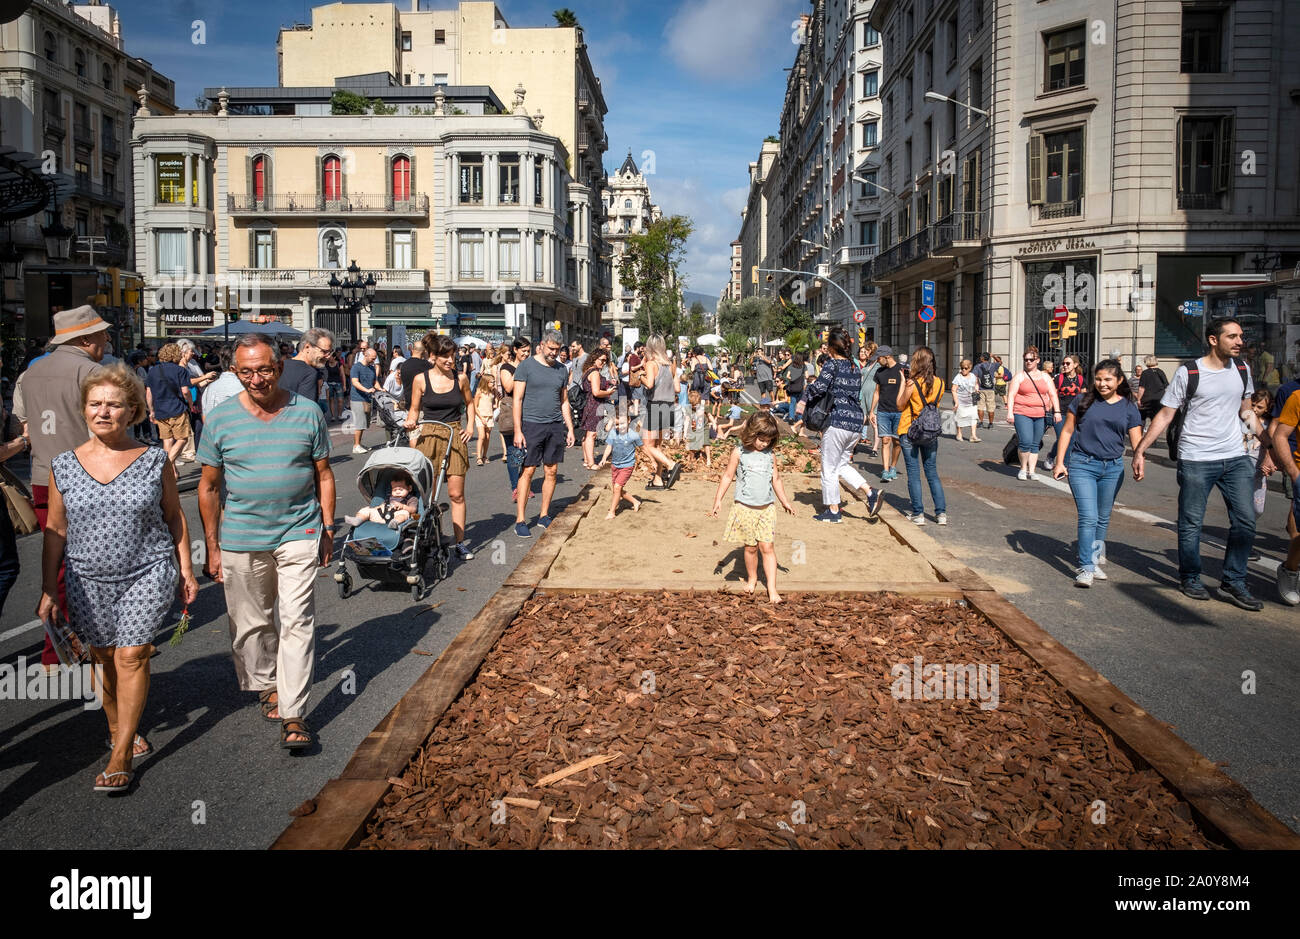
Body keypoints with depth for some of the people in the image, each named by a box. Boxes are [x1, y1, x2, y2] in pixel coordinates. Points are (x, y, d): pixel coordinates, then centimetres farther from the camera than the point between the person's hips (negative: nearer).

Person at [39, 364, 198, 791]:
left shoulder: (154, 460, -3)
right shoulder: (63, 466, 1)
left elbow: (174, 516, 6)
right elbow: (55, 531, 6)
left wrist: (186, 570, 6)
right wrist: (48, 591, 6)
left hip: (148, 573, -2)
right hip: (89, 580, 2)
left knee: (131, 656, -7)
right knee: (103, 658, 11)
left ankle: (121, 754, 1)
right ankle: (117, 728, 34)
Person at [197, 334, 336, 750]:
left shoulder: (307, 413, 0)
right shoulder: (221, 419, 0)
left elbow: (323, 475, 8)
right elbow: (209, 487, 6)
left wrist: (328, 528, 5)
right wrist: (212, 546, 4)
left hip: (299, 533, -1)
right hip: (241, 539, 1)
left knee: (296, 622, -6)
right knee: (251, 623, 12)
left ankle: (293, 715, -2)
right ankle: (265, 686, 36)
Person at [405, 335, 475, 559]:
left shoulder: (461, 378, 3)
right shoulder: (421, 379, -1)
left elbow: (469, 402, 20)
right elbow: (414, 409, 8)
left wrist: (470, 426, 9)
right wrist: (410, 422, -12)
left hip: (455, 438, 1)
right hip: (428, 436, -1)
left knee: (456, 494, 1)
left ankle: (460, 543, 9)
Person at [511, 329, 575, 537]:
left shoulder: (561, 370, 12)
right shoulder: (526, 366, -2)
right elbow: (518, 399, -5)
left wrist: (570, 428, 14)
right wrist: (517, 430, -11)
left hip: (555, 426, 5)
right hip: (532, 425, -5)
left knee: (552, 471, 6)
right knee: (527, 472, -5)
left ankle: (544, 516, 18)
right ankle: (520, 521, -1)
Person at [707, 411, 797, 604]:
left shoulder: (769, 454, 6)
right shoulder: (739, 453, -3)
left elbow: (776, 479, 18)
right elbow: (727, 476, 1)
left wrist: (785, 501, 25)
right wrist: (718, 500, -3)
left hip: (767, 508, 2)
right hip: (745, 507, -2)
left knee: (768, 547, -3)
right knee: (751, 547, 7)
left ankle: (772, 588, -1)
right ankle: (751, 579, 29)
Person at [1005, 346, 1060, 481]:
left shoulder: (1045, 377, 13)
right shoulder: (1019, 376, 3)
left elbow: (1053, 395, 13)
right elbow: (1011, 395, -2)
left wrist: (1057, 411, 2)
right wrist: (1010, 413, -12)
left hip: (1041, 415, 4)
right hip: (1022, 414, -3)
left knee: (1035, 444, 5)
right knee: (1026, 442, -14)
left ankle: (1031, 471, 10)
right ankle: (1023, 469, 3)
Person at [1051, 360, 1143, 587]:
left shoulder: (1128, 407, 5)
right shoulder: (1083, 401, 1)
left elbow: (1136, 442, 5)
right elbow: (1067, 431, 5)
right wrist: (1060, 462, 0)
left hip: (1113, 468, 3)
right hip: (1082, 466, -3)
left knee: (1103, 519, 14)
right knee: (1088, 518, -12)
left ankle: (1095, 560, 30)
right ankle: (1086, 568, -10)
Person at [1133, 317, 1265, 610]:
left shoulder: (1241, 369, 8)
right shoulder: (1189, 372, -7)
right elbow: (1165, 415, -5)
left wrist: (1266, 449, 18)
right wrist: (1140, 450, -10)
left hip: (1235, 458, 5)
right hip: (1196, 459, -4)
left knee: (1245, 521, 0)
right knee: (1191, 523, 3)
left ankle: (1233, 583, 12)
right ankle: (1190, 578, 21)